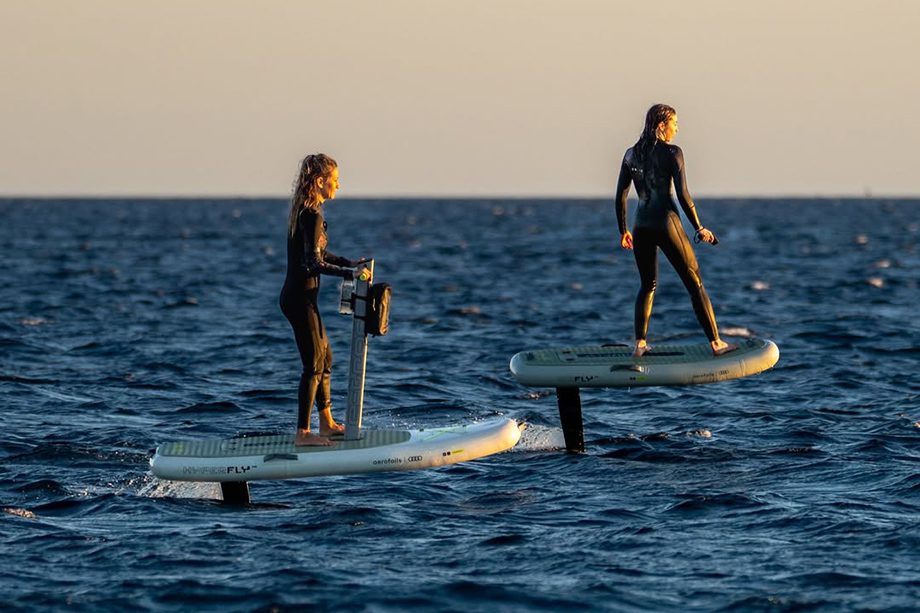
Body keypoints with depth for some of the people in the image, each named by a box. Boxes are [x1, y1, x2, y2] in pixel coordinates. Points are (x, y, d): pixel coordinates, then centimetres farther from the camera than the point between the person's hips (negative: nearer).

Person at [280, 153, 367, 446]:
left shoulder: (303, 211, 11)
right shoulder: (313, 216, -19)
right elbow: (314, 264, -25)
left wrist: (349, 263, 15)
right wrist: (350, 274, -26)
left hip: (297, 295, 10)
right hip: (300, 298, -10)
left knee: (324, 358, 18)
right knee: (314, 365, -4)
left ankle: (327, 424, 27)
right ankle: (302, 433, 0)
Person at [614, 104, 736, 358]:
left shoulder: (631, 154, 8)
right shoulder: (672, 153, -7)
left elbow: (620, 196, 9)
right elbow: (683, 195, -11)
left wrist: (623, 230, 19)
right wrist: (699, 228, -3)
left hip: (641, 226, 5)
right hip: (667, 223, -5)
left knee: (647, 286, 20)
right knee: (695, 284, 2)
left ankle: (640, 344, 12)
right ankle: (716, 343, 3)